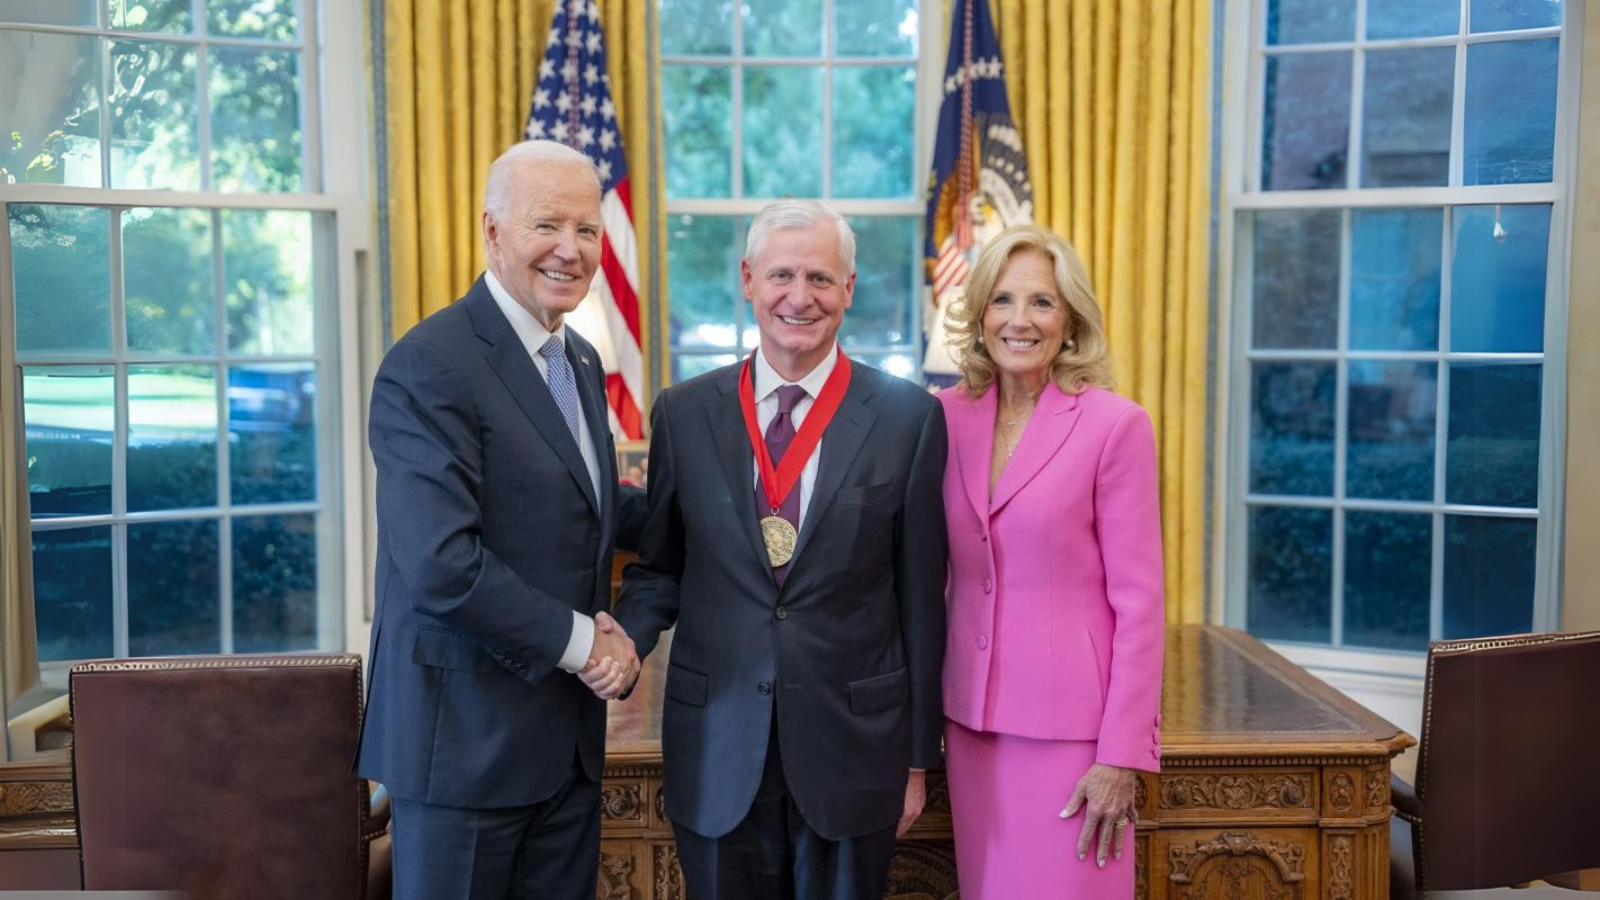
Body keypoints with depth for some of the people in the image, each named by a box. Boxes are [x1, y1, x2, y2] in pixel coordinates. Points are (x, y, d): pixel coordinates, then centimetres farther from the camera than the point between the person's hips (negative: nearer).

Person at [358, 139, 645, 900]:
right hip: (467, 732, -8)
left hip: (569, 731, 8)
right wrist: (578, 640, -17)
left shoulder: (580, 360, 10)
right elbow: (441, 564, -25)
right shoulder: (429, 367, -18)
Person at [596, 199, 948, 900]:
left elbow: (921, 598, -2)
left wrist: (917, 756, 1)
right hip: (716, 748, 1)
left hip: (852, 745, -1)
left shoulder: (909, 417, -5)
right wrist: (620, 642, -13)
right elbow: (658, 570, 8)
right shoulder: (683, 413, 0)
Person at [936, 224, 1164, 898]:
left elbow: (1138, 601, -10)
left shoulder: (1115, 425, -10)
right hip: (973, 717, 4)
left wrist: (1123, 755, -12)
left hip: (1070, 724, -4)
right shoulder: (949, 416, 3)